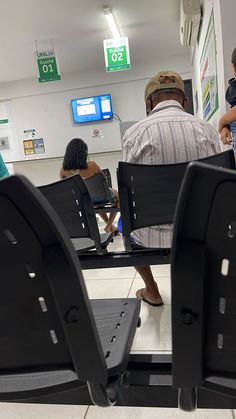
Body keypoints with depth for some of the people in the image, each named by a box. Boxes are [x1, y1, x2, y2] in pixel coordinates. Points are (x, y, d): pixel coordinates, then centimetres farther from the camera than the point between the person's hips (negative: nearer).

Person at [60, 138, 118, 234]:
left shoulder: (64, 168, -17)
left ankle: (109, 224, 46)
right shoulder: (91, 165, -29)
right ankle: (109, 226, 27)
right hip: (96, 198, -4)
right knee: (117, 194, 28)